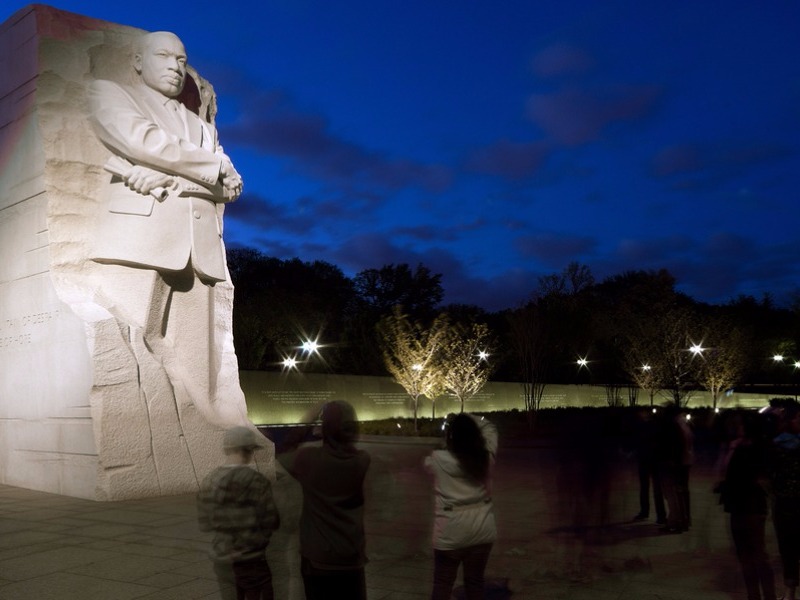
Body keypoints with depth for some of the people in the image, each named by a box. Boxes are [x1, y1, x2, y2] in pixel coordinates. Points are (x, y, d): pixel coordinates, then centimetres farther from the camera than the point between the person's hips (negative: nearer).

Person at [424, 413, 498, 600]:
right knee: (475, 581, 17)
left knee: (442, 585, 10)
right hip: (482, 530, 3)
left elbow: (427, 463, 13)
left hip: (450, 533, -3)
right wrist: (467, 418, 12)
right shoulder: (486, 456, -3)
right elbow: (489, 428, 14)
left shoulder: (438, 459, -12)